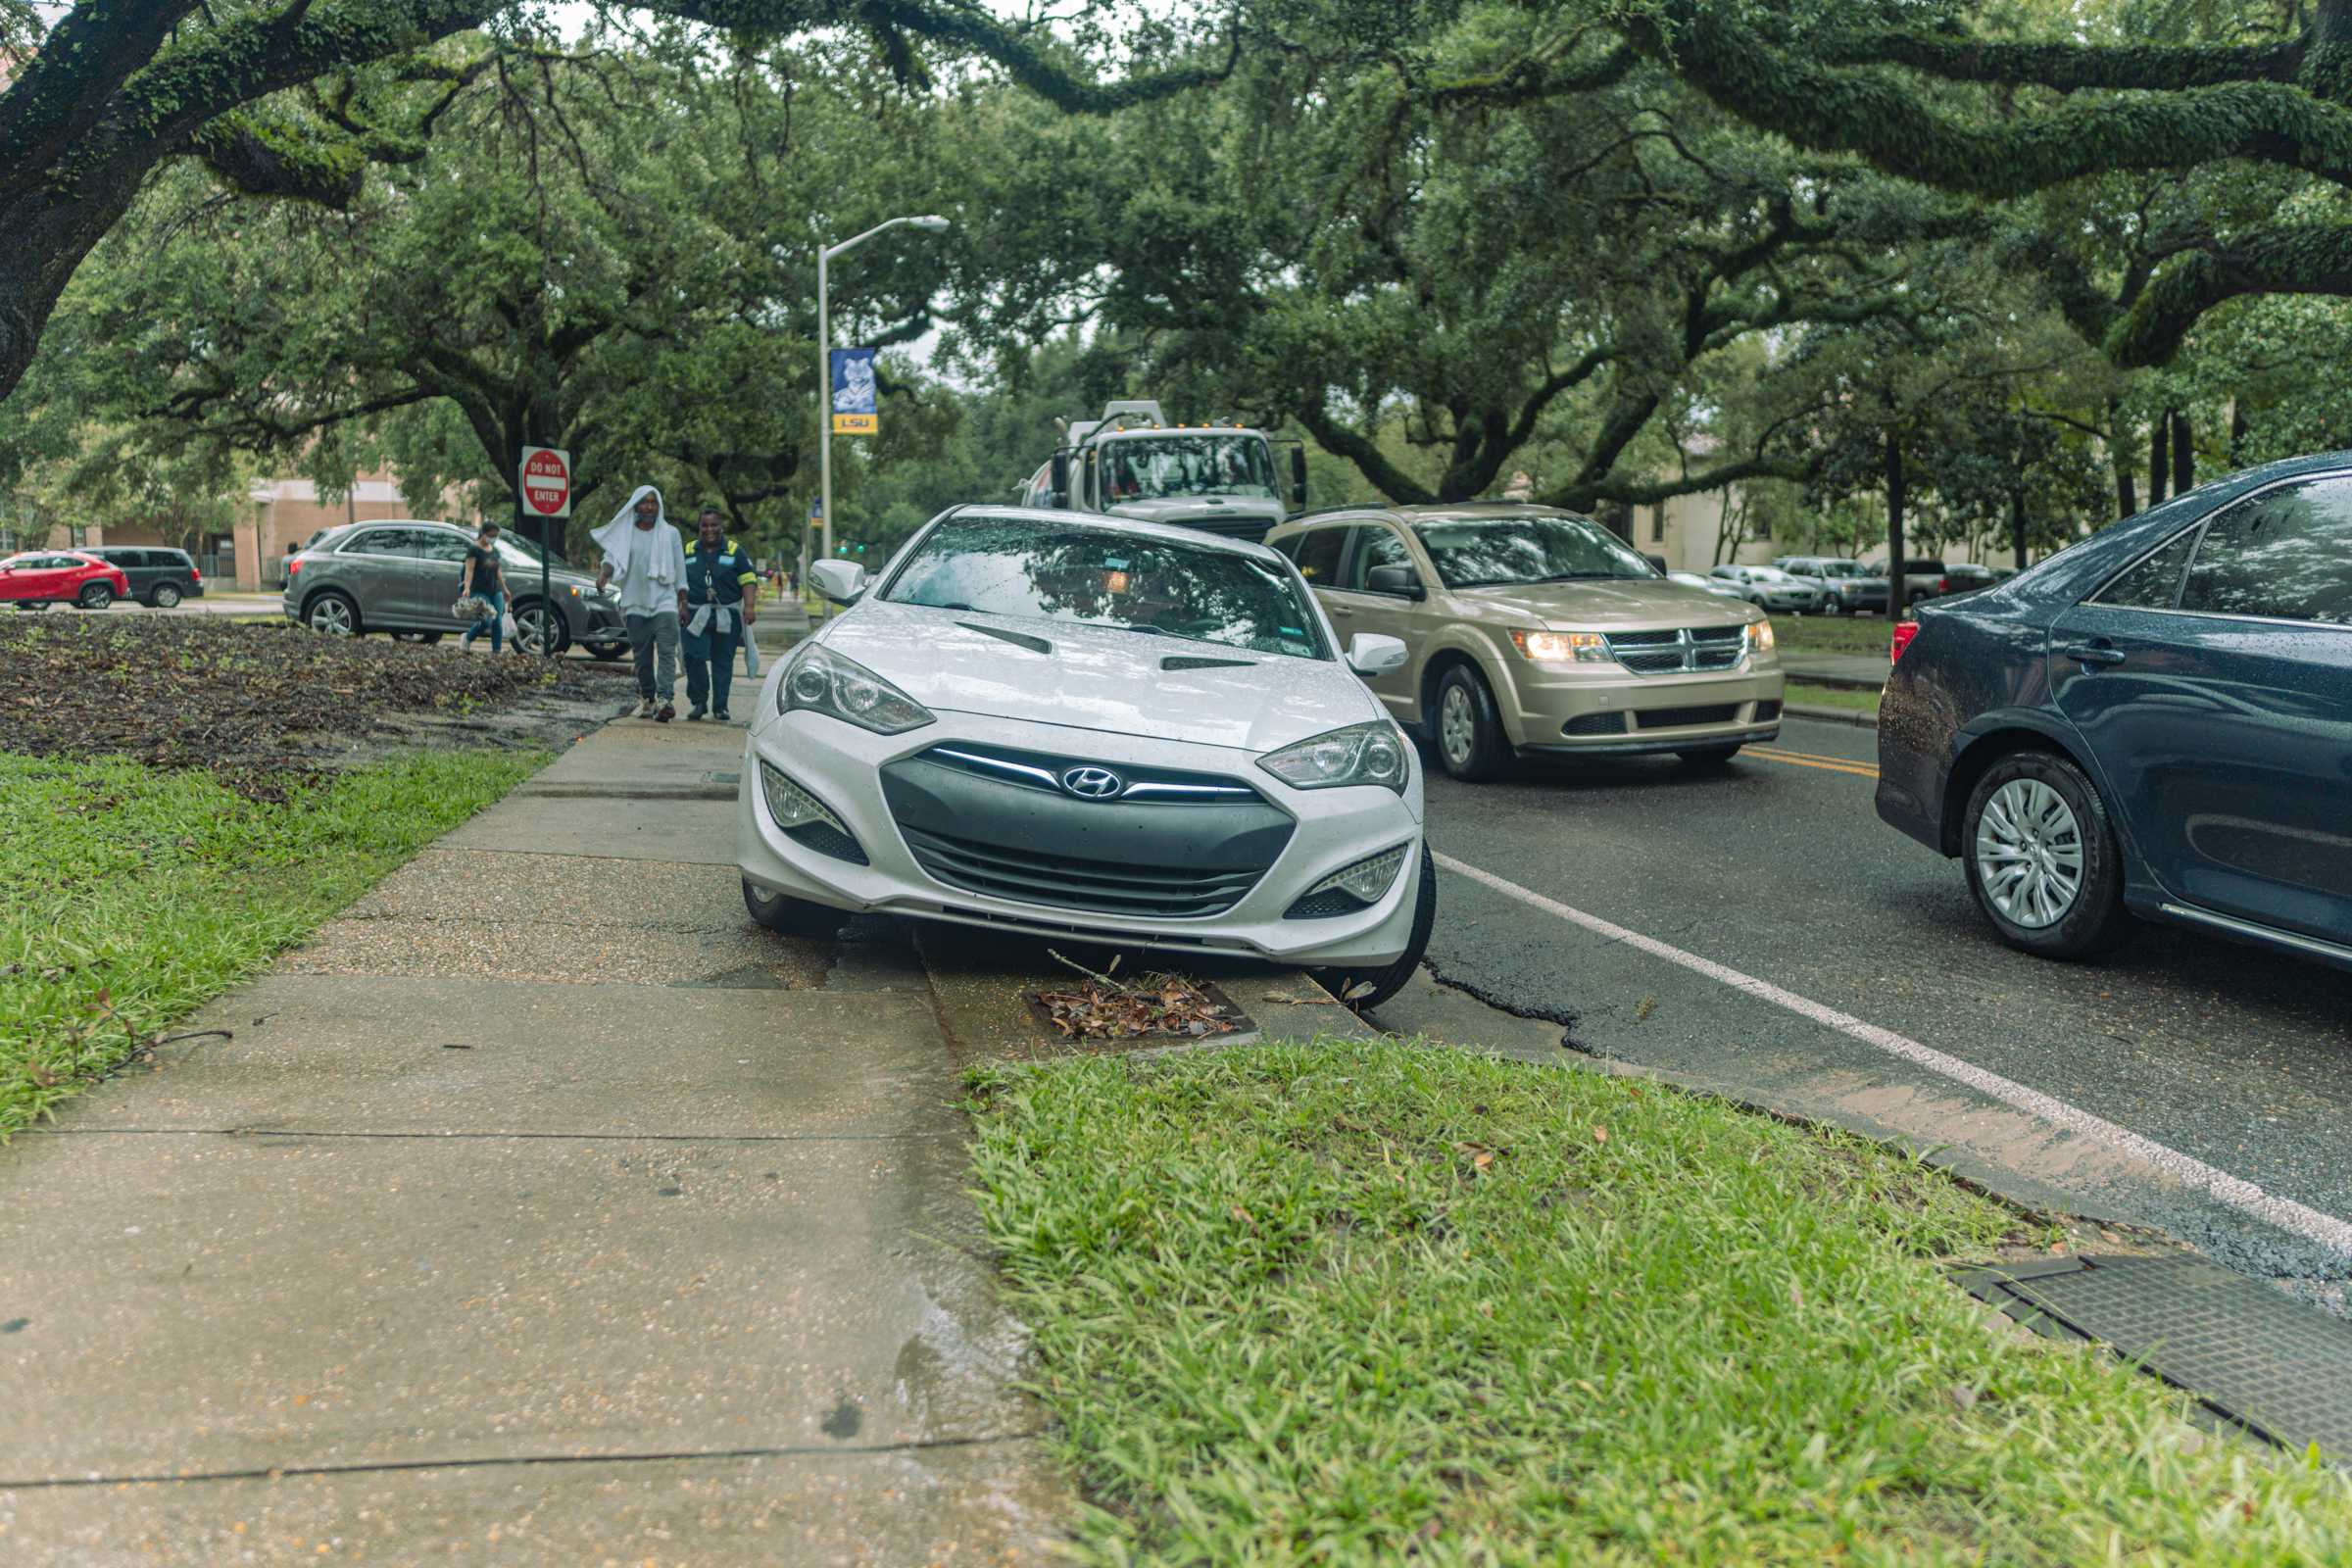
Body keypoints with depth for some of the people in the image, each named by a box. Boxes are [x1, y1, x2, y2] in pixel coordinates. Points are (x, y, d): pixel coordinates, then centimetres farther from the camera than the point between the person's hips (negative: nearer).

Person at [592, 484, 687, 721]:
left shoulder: (670, 534, 8)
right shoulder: (623, 534, 7)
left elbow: (680, 571, 10)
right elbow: (612, 557, -6)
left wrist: (683, 602, 7)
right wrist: (603, 574, -28)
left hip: (665, 601, -1)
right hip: (635, 603, 1)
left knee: (667, 650, -15)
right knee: (642, 655, 6)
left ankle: (665, 699, -25)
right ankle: (646, 698, 17)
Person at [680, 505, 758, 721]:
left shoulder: (734, 551, 5)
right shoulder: (688, 552, 12)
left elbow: (749, 580, -1)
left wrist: (749, 606, -14)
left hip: (727, 616, -1)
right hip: (696, 616, 1)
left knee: (723, 662, 3)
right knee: (694, 657, -11)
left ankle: (720, 707, 10)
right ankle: (698, 702, 3)